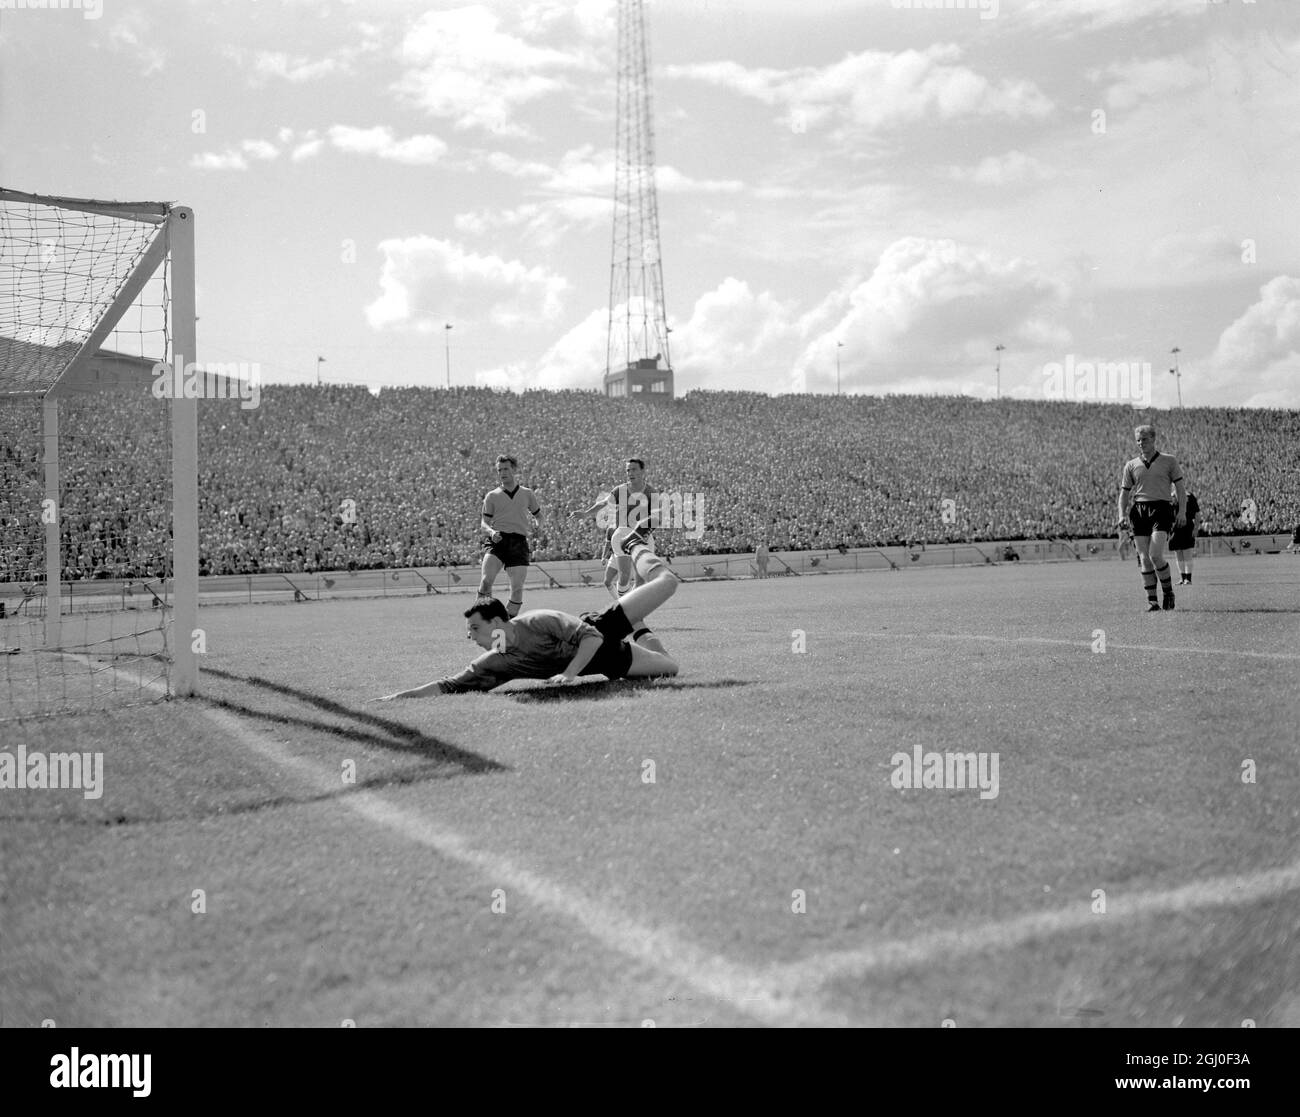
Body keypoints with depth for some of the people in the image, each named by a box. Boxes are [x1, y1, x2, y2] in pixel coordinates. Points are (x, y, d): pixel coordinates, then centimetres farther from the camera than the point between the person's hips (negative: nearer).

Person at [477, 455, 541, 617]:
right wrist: (491, 531, -11)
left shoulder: (527, 494, 15)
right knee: (486, 580, -22)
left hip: (519, 542, 1)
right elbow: (484, 522, 8)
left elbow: (538, 515, 28)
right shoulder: (492, 496, 11)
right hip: (497, 541, -1)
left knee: (517, 588, -6)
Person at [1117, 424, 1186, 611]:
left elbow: (1180, 487, 7)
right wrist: (1122, 514, 0)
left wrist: (1182, 512, -5)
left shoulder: (1169, 461, 8)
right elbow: (1124, 492, 15)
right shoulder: (1131, 465, 13)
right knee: (1144, 558, -3)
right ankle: (1151, 599, 4)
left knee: (1155, 555, -17)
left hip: (1161, 509, -3)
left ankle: (1168, 591, 4)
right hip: (1139, 510, 3)